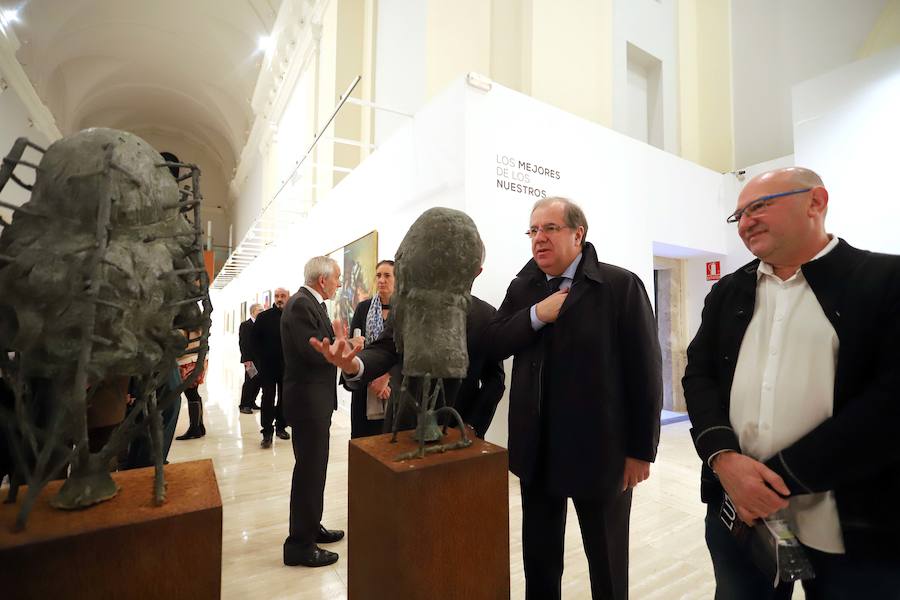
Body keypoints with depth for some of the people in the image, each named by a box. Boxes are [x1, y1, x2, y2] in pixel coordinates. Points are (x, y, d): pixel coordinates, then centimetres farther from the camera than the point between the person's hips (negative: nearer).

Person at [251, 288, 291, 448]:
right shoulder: (263, 317, 0)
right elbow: (254, 338, 3)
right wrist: (260, 358, -2)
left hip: (287, 365, 1)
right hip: (267, 365, -1)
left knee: (284, 398, 11)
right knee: (268, 398, 2)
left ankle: (281, 426, 25)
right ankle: (267, 432, 7)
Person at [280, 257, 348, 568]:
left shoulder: (312, 304, 12)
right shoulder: (301, 304, -19)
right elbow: (314, 352, -27)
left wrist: (339, 341, -6)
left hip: (315, 399, 10)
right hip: (308, 399, -10)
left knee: (313, 468, 21)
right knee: (310, 471, 1)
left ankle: (310, 527, 37)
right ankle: (300, 545, 16)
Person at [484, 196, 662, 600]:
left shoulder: (620, 285, -10)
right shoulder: (522, 288, 5)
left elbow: (645, 372, -9)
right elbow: (492, 346, -2)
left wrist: (641, 450, -8)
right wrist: (536, 315, -17)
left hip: (600, 448, -3)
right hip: (536, 449, 4)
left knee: (607, 563, 19)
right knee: (537, 556, 22)